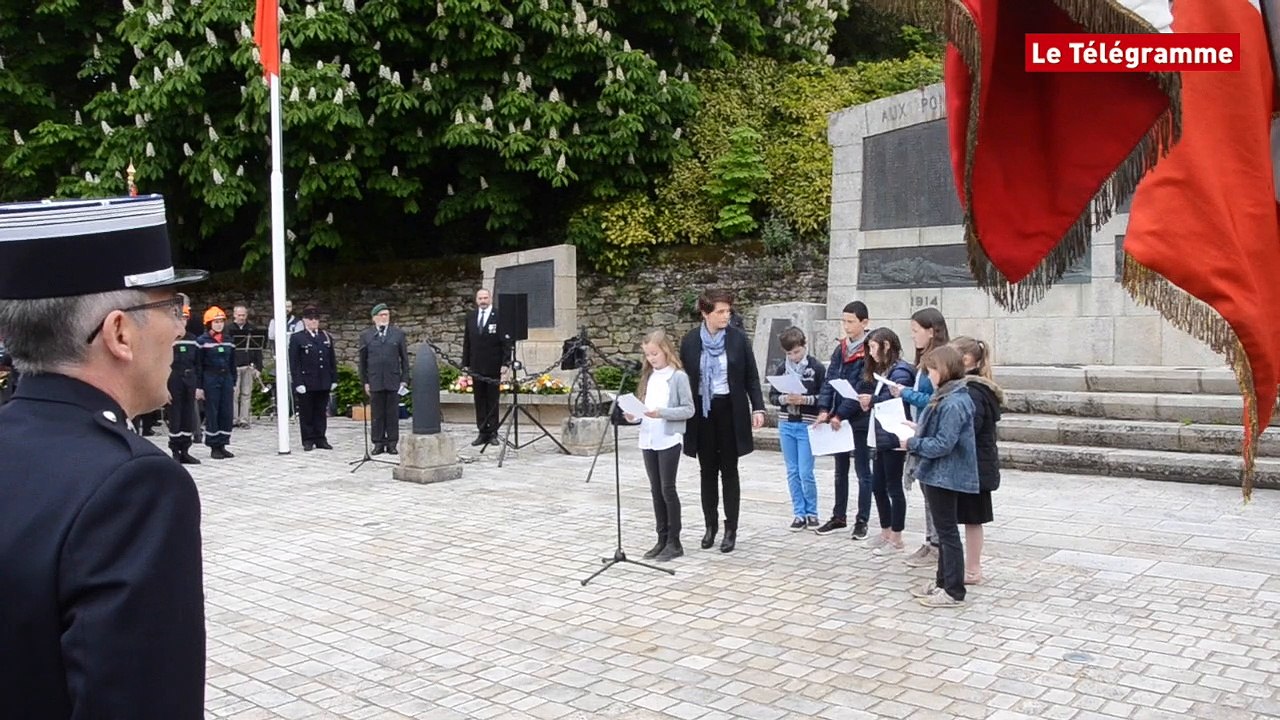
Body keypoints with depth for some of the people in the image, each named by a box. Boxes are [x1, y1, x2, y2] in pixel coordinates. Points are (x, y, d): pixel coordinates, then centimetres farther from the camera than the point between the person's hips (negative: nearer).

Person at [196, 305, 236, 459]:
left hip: (226, 379, 5)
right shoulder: (202, 341, -5)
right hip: (210, 379, -5)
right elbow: (198, 365, -6)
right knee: (212, 413, -1)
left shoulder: (228, 341, 11)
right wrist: (198, 387, -9)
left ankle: (222, 445, 12)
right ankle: (214, 447, 5)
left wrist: (233, 384, 12)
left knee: (226, 413, 3)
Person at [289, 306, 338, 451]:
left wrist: (334, 379, 7)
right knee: (306, 413, 2)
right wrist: (298, 383, -12)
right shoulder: (296, 338, -1)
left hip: (323, 383, 4)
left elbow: (332, 360, 13)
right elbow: (294, 363, -5)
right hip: (306, 383, -4)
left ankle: (320, 439, 14)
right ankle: (308, 440, 9)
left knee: (321, 412, 8)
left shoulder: (327, 337, 12)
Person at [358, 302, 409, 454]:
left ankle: (392, 443, 9)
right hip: (375, 381, 0)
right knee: (376, 413, 3)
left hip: (393, 381, 0)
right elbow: (363, 361, 8)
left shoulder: (398, 334, 7)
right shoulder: (366, 336, 7)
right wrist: (365, 381, 3)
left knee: (393, 413, 2)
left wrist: (404, 379, 2)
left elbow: (404, 358, 7)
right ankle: (378, 443, 10)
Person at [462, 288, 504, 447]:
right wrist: (465, 363, 8)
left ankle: (493, 432, 8)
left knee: (492, 400, 2)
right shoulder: (470, 317, 11)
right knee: (479, 400, 6)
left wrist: (505, 363, -12)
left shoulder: (499, 316, -4)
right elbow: (467, 341, 13)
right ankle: (482, 432, 10)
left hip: (493, 366, -4)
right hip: (476, 366, 4)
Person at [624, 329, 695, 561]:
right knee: (656, 491, 10)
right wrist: (635, 416, -4)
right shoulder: (648, 377, 12)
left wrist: (662, 413, -22)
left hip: (669, 440, -6)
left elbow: (689, 409, -11)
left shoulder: (678, 376, -7)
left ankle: (674, 542, 6)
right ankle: (662, 539, 18)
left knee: (668, 490, -3)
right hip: (648, 440, 6)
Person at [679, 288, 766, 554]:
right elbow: (684, 378, 4)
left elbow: (751, 376, 1)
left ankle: (731, 529, 10)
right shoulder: (690, 341, -1)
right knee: (707, 471, 10)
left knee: (729, 471, 4)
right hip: (701, 411, 1)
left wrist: (758, 408, -7)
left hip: (729, 410, -1)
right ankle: (710, 525, 21)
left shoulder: (738, 339, -3)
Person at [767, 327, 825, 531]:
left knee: (806, 473, -3)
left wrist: (804, 399, -19)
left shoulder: (817, 368, -6)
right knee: (792, 472, 8)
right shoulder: (782, 368, 5)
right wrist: (784, 399, -13)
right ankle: (799, 514, 17)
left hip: (807, 426, -4)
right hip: (786, 425, 4)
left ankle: (812, 513, 14)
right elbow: (772, 395, 7)